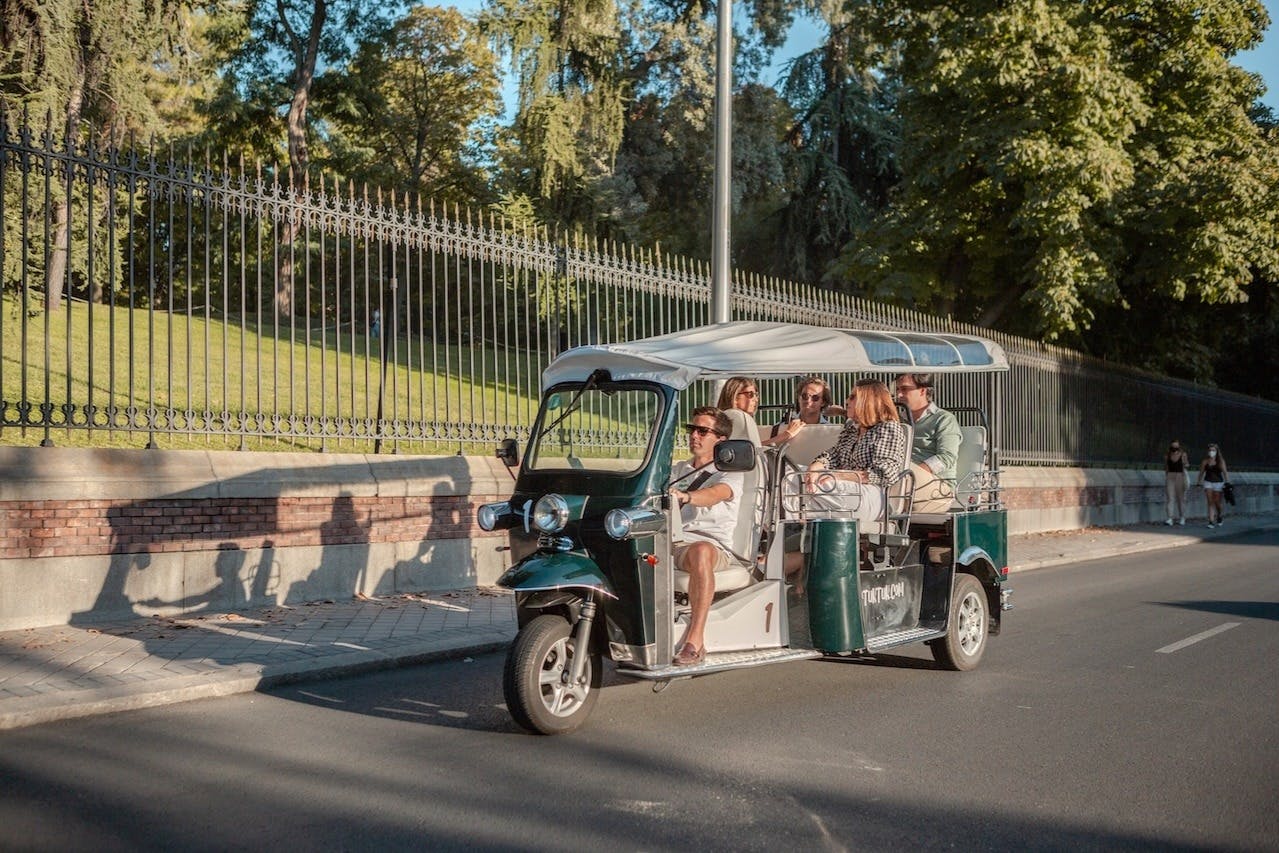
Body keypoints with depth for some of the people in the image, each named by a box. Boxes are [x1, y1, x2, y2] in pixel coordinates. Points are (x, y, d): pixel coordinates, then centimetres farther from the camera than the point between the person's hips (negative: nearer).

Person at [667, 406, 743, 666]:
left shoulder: (730, 473, 10)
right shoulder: (679, 470, 30)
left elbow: (715, 494, -13)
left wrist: (684, 496, -35)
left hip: (712, 544, -4)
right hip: (670, 540, 5)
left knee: (700, 552, -41)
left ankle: (695, 639, -41)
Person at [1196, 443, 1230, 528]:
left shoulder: (1221, 461, -2)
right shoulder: (1205, 461, 4)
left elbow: (1225, 472, -9)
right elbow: (1201, 472, 10)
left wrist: (1227, 482, -19)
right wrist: (1199, 482, 10)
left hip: (1218, 483, -1)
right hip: (1208, 482, 1)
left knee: (1217, 502, 2)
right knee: (1210, 502, -6)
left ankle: (1219, 516, 33)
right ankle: (1211, 521, -7)